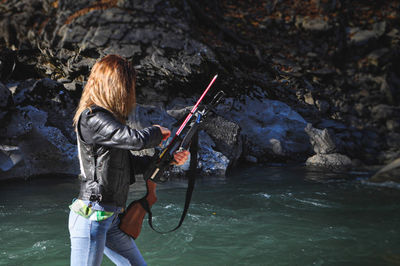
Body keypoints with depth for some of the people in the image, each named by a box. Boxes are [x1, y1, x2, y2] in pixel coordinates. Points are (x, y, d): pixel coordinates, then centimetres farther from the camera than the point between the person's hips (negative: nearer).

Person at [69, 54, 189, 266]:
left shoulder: (107, 118, 13)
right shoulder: (91, 118, -16)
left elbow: (130, 163, 19)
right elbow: (136, 140, -26)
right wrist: (157, 132, -4)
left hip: (111, 216, 10)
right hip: (91, 215, -10)